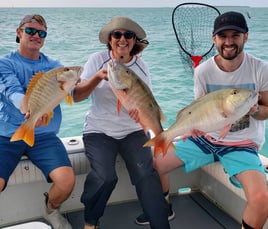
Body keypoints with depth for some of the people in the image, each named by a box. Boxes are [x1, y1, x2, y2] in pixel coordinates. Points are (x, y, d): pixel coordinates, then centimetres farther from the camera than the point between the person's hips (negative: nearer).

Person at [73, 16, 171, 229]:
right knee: (105, 176, -25)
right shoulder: (97, 60, -2)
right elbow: (76, 96, -8)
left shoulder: (141, 65, 6)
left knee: (146, 174, -21)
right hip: (99, 130, -2)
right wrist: (98, 77, -24)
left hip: (133, 130, 2)